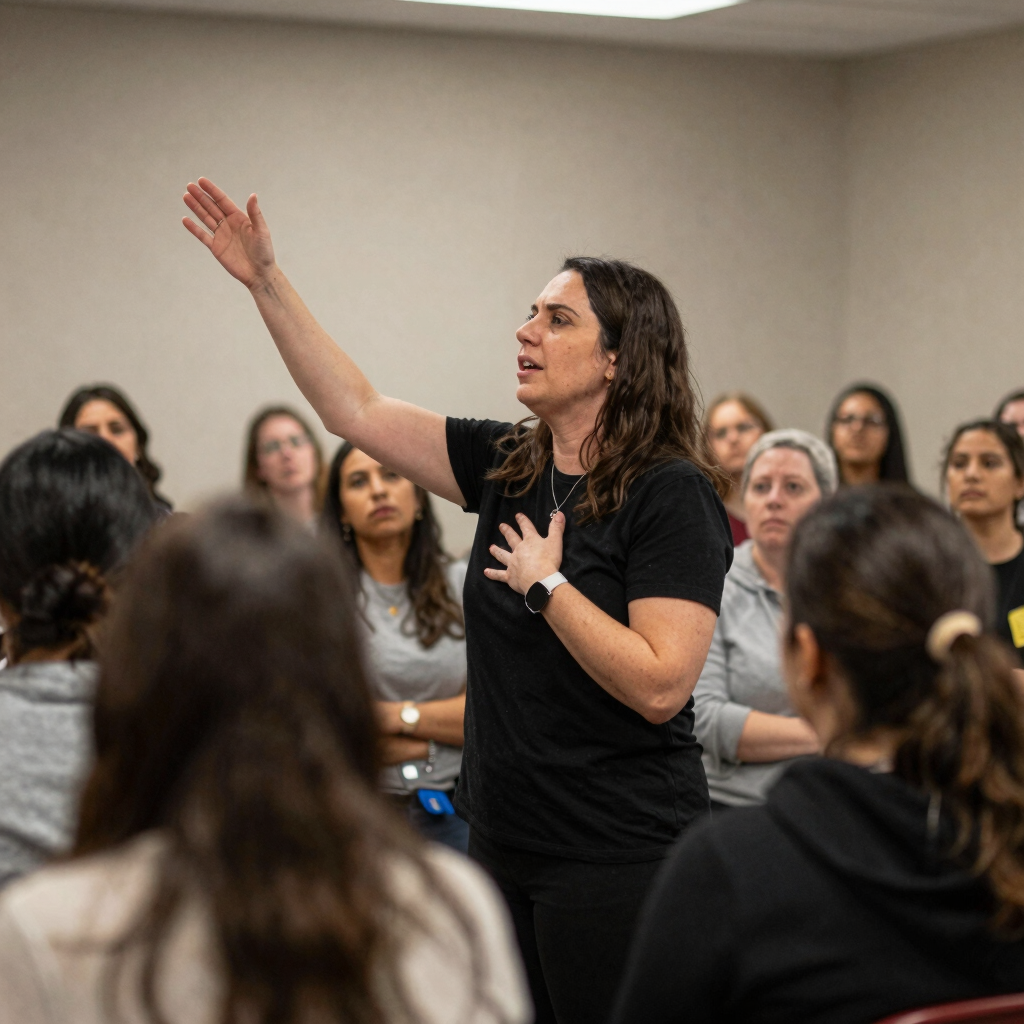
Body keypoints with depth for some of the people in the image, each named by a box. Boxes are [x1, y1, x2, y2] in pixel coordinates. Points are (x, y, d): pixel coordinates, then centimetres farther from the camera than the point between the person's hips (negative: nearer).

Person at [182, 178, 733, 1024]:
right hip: (506, 843, 7)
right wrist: (265, 281, 7)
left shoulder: (670, 494, -15)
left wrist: (546, 583, -17)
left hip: (618, 855, -7)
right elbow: (354, 410, 10)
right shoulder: (508, 467, 6)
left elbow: (661, 685, -23)